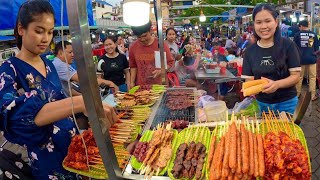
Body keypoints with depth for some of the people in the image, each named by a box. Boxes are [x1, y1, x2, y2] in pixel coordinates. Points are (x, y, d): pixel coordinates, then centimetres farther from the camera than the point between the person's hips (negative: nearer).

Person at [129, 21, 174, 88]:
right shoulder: (133, 47, 1)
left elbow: (170, 62, 1)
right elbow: (133, 66, 11)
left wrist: (160, 71, -15)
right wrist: (132, 82, 3)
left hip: (159, 85, -2)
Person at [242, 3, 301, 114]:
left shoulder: (288, 45, -9)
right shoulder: (250, 51, -2)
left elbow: (296, 76, -9)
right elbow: (249, 79, -1)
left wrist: (277, 84, -28)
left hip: (286, 103, -2)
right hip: (262, 104, 2)